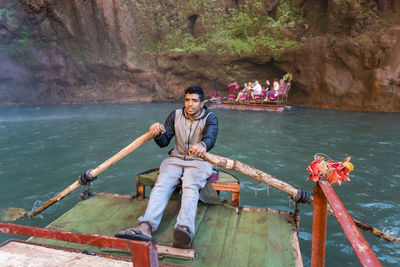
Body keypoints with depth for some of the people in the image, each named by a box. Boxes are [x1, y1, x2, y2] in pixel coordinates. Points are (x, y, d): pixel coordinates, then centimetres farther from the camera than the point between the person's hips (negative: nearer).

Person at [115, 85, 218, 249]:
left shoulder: (210, 118, -1)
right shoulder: (176, 115, 9)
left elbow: (210, 138, -23)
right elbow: (164, 142, 5)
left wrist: (202, 145, -49)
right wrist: (158, 133, -20)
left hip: (198, 161, -2)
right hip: (175, 159, 3)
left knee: (190, 188, -33)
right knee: (162, 185, -26)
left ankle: (185, 229, -55)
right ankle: (145, 228, -44)